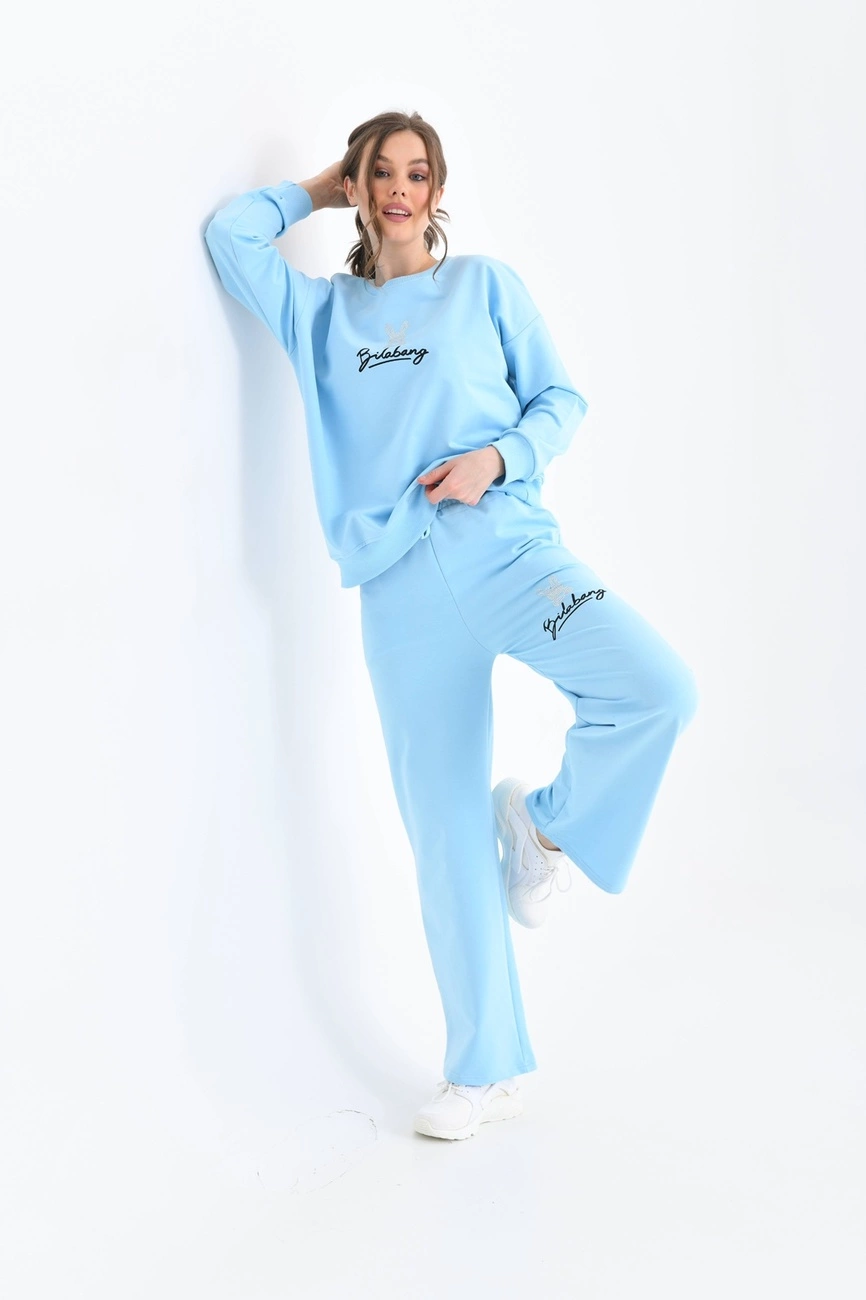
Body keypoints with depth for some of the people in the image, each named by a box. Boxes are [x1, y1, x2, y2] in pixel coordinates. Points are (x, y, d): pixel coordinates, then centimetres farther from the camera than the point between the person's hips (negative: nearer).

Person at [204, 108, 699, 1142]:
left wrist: (498, 458, -8)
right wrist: (318, 191, 20)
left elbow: (561, 398, 10)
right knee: (444, 828, 2)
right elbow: (231, 233, 8)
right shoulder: (322, 311, 17)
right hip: (403, 589, 1)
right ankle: (484, 1069, 15)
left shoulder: (485, 284, 13)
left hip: (510, 549, -1)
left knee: (659, 688, -28)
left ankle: (546, 821, 3)